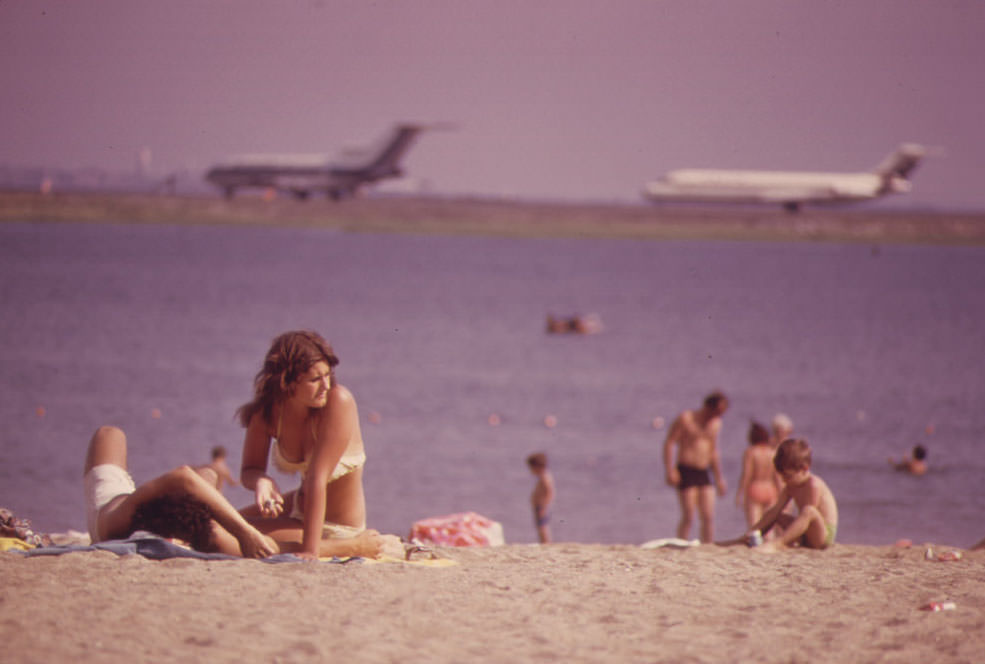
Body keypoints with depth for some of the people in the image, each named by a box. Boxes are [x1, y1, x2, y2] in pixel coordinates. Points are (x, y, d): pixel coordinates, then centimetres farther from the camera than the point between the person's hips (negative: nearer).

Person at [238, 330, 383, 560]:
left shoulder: (338, 401, -29)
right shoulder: (267, 410, -12)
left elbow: (318, 478, -33)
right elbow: (250, 470, -2)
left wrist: (310, 550, -33)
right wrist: (261, 481, -28)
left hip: (337, 525, -7)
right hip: (300, 507, 7)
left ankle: (351, 547, -8)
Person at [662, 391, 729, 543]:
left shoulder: (715, 424, 14)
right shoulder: (686, 419, -5)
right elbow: (669, 443, -6)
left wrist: (719, 479, 22)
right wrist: (670, 470, -16)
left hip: (703, 473, 6)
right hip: (686, 472, -6)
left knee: (709, 516, -3)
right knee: (689, 516, -11)